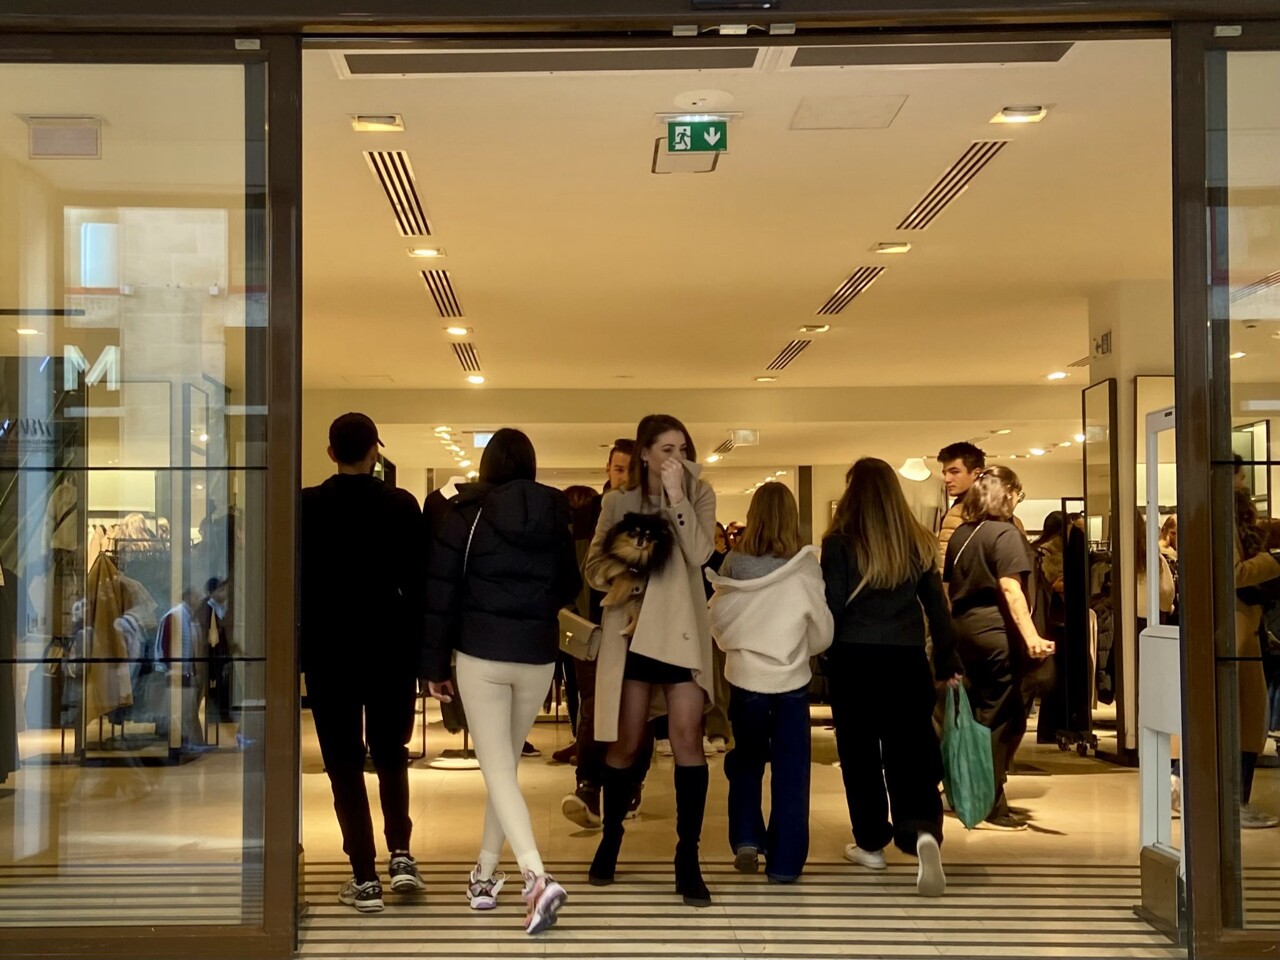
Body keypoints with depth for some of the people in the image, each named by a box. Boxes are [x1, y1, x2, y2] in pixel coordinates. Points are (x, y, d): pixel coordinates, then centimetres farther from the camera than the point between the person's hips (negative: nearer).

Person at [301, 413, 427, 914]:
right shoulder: (402, 505, -4)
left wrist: (297, 649, 6)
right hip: (391, 648, 1)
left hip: (329, 651, -1)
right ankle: (401, 856, 8)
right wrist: (421, 649, 5)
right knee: (391, 755, 18)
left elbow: (294, 582, -4)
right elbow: (419, 582, -3)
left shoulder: (307, 506, -6)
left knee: (345, 764, 4)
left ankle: (365, 878, 2)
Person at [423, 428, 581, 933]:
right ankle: (485, 874, 24)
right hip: (538, 656, 3)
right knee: (506, 762, 18)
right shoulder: (555, 517, 4)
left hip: (480, 654, -3)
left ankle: (538, 877, -20)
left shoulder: (466, 513, -5)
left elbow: (441, 592, -5)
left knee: (497, 768, -3)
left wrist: (434, 665, 1)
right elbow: (569, 588, 14)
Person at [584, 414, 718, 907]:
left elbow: (699, 555, -15)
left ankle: (688, 857, -3)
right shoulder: (617, 502, 2)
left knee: (687, 738, -7)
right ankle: (611, 837, 29)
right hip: (630, 632, 0)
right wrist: (615, 575, -18)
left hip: (682, 631, 0)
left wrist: (676, 497, -21)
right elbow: (593, 564, 4)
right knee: (625, 742, 8)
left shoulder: (699, 496, 0)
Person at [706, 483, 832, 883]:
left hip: (745, 676, 1)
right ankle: (784, 862, 8)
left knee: (746, 761, 21)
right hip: (792, 679, -1)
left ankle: (746, 838, 10)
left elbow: (717, 621, 2)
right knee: (790, 771, 7)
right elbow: (822, 628, -3)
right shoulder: (805, 566, -11)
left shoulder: (734, 564, -7)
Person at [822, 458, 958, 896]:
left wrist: (822, 652, 8)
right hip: (908, 661, 2)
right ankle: (923, 830, -21)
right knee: (910, 752, 2)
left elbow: (831, 608, -6)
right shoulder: (918, 543, 4)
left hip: (855, 659, -2)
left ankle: (871, 842, 19)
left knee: (860, 753, 11)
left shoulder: (840, 543, -6)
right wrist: (946, 662, 17)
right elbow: (937, 607, 8)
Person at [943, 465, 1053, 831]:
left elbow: (948, 587, 16)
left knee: (980, 714, 17)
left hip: (964, 630, 7)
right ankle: (992, 806, 1)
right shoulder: (1006, 533, -10)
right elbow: (1010, 588, -21)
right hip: (996, 632, -7)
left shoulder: (961, 534, 11)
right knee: (1001, 719, 0)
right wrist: (1031, 636, -29)